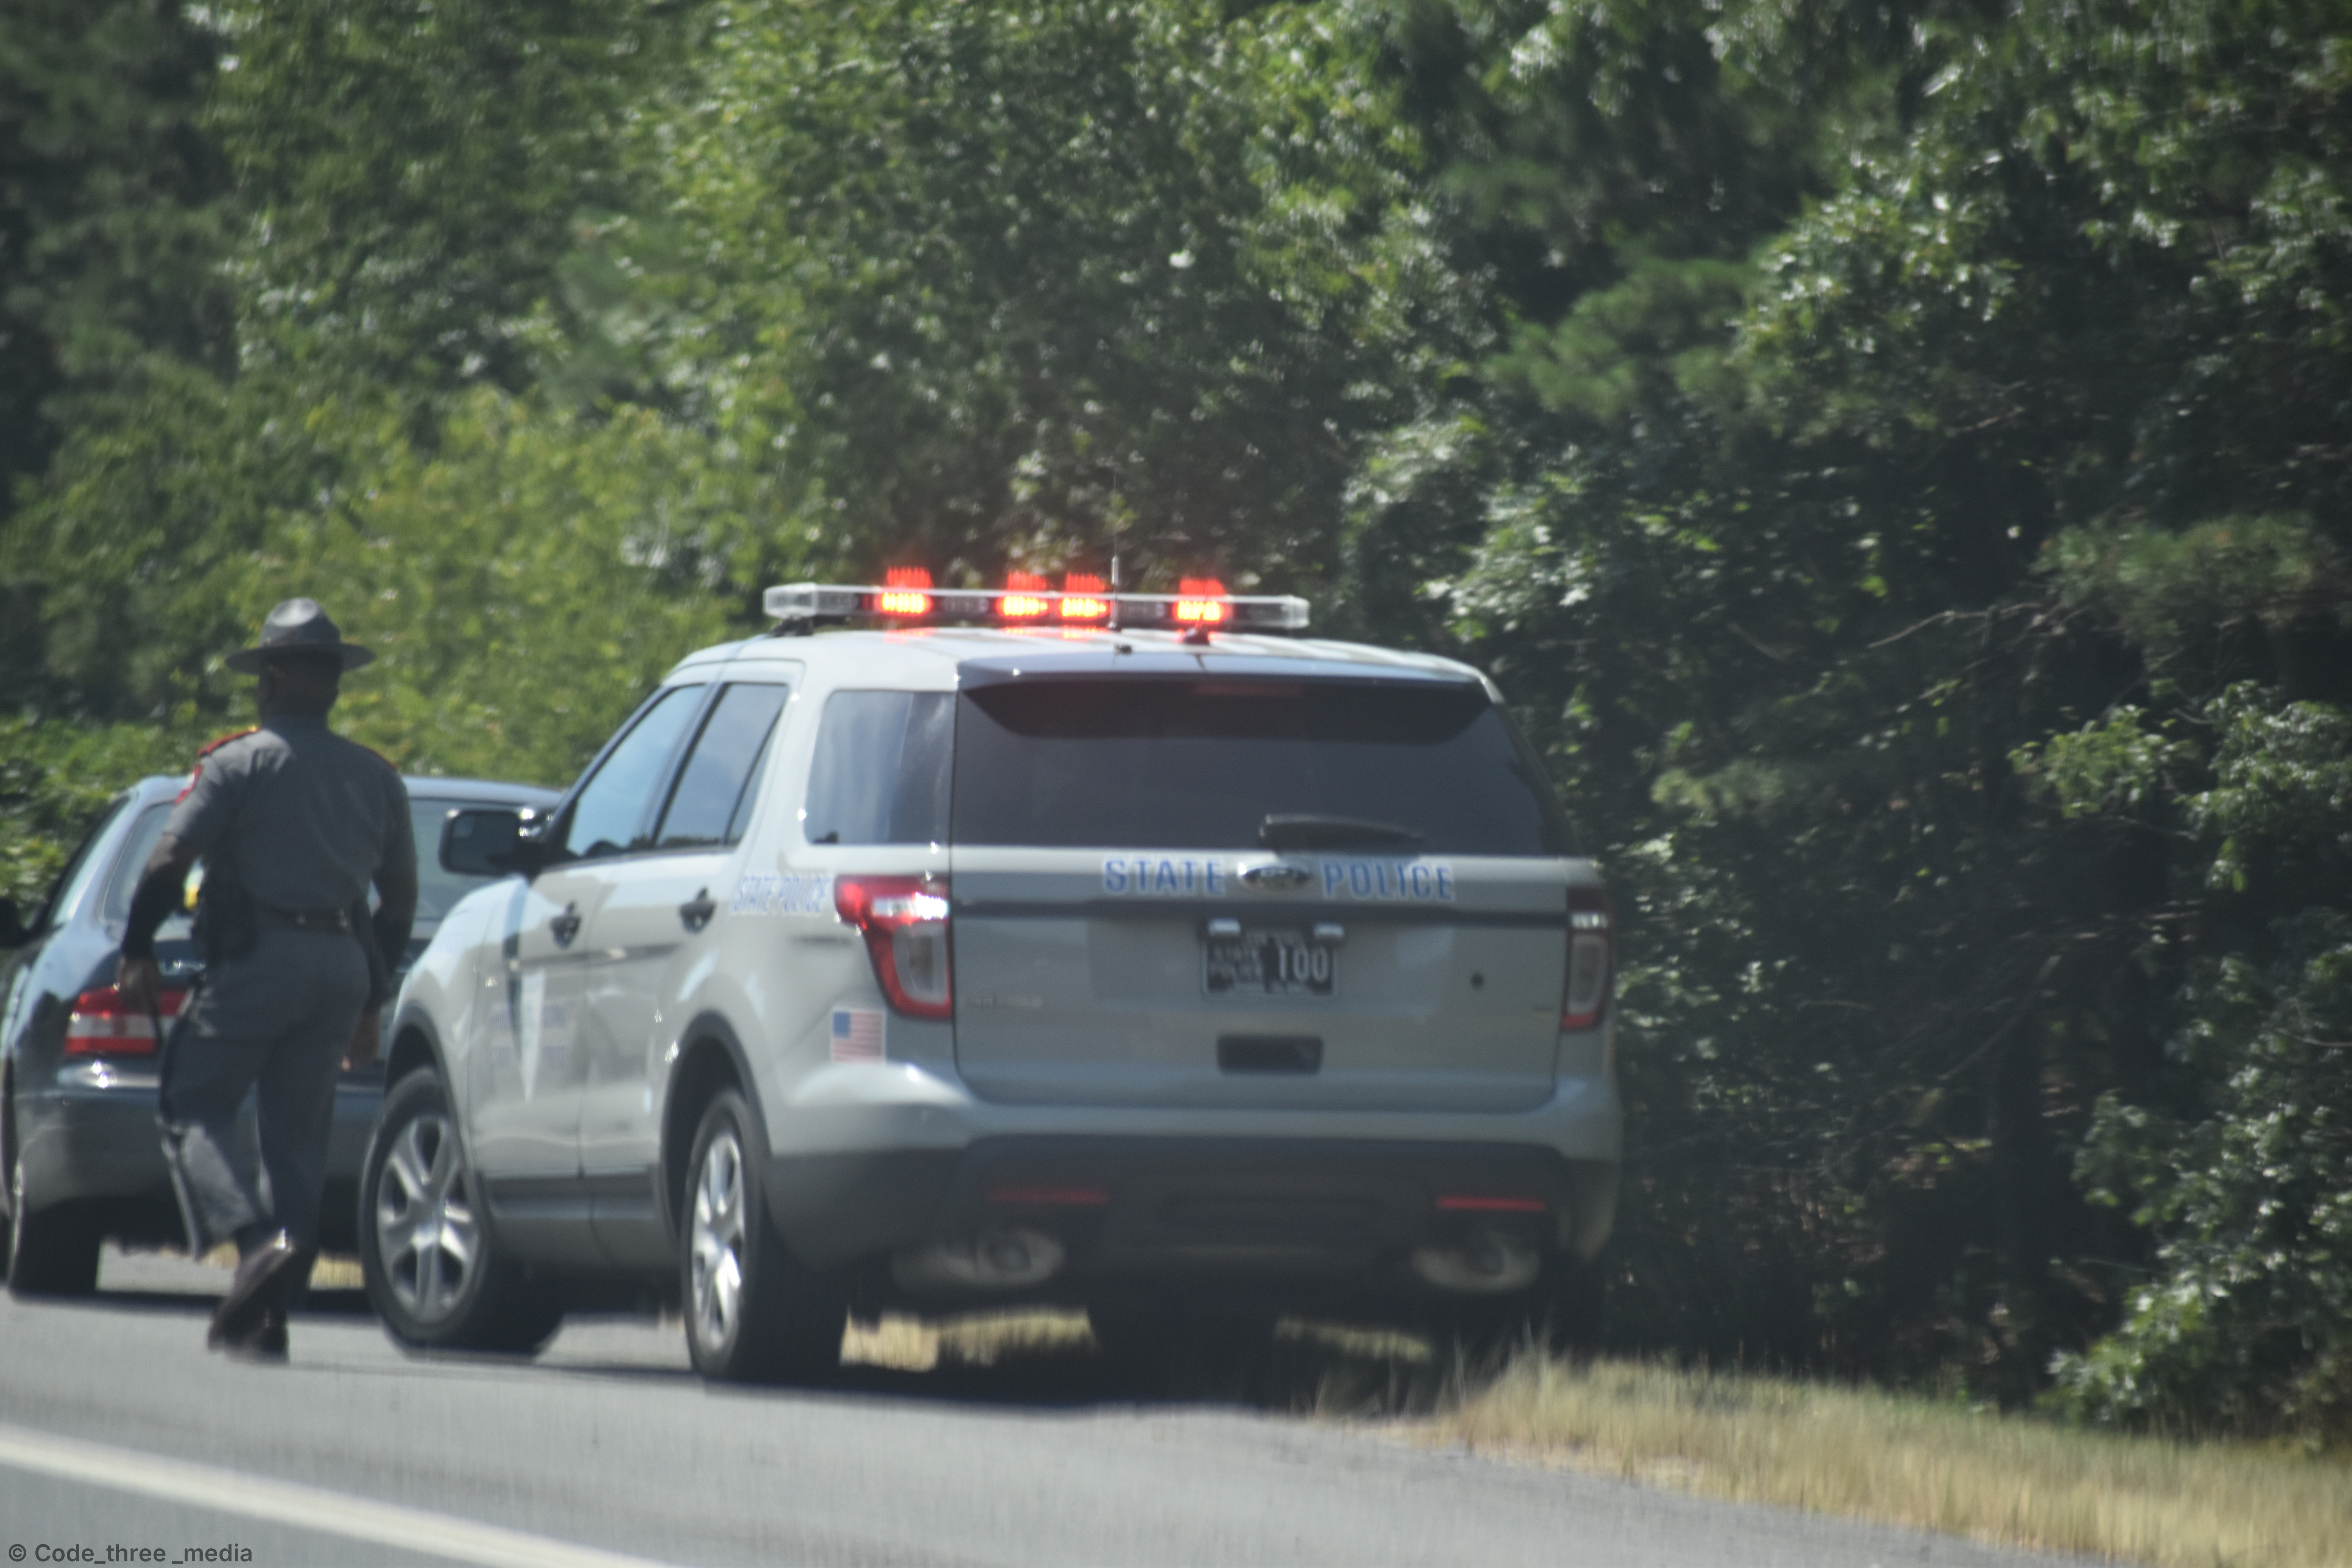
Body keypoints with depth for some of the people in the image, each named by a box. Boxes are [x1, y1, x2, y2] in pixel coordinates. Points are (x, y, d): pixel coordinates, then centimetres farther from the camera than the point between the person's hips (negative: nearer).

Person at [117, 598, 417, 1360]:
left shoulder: (241, 762, -3)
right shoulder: (377, 778, 16)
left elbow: (170, 861, -10)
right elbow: (400, 897, 18)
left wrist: (138, 953, -1)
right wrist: (371, 1001, 24)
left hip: (258, 955, -6)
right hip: (344, 964, 6)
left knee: (195, 1109, 1)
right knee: (298, 1132, 7)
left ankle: (258, 1238, -24)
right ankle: (262, 1318, 4)